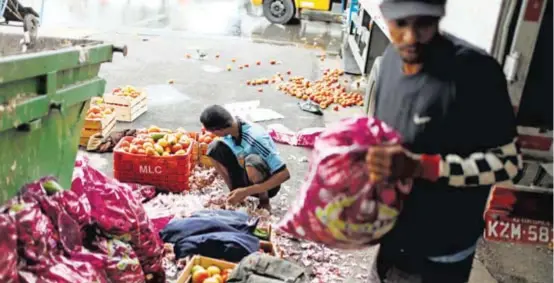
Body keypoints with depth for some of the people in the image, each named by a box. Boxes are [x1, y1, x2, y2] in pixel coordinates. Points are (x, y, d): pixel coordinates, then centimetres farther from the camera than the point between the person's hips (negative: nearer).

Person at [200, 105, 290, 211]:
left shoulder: (256, 138, -33)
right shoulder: (230, 130, -13)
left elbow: (285, 174, -34)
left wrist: (246, 192, -35)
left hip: (267, 184, -6)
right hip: (246, 175, 6)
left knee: (252, 161, -38)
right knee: (215, 147, -13)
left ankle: (264, 201, -11)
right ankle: (235, 192, 0)